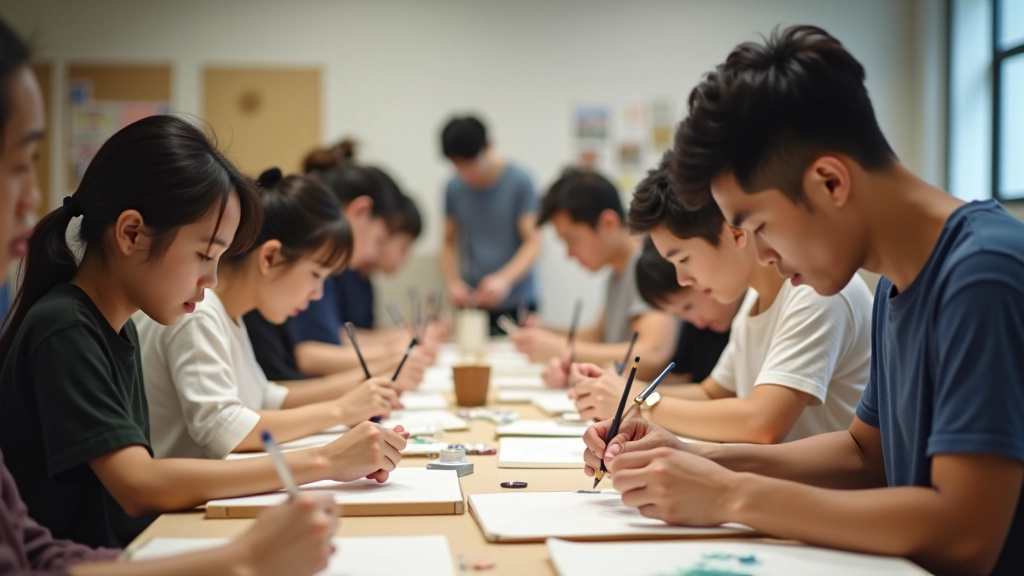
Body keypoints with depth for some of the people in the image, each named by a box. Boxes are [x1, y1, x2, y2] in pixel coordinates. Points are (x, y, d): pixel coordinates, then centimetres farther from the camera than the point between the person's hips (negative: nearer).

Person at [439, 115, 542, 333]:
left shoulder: (519, 182, -5)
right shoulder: (454, 188, 5)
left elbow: (533, 243, -7)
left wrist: (504, 279, -23)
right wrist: (453, 282, -4)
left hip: (516, 303, -2)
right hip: (472, 304, 2)